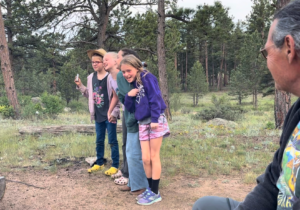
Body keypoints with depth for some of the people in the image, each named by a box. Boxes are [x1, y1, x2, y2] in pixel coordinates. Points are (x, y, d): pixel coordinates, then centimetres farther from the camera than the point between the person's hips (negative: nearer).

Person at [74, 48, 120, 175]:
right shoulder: (91, 77, 8)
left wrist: (114, 112, -17)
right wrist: (80, 86, 4)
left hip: (109, 115, -6)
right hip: (98, 115, 6)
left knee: (112, 141, 3)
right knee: (99, 141, 16)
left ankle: (115, 166, 13)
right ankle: (99, 163, 30)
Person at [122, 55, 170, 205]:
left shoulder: (148, 78, -5)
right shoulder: (132, 85, 16)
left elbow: (155, 99, -13)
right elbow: (130, 108, 16)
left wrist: (155, 119, -19)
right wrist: (129, 96, -3)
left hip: (155, 121, -6)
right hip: (142, 124, 6)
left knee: (154, 157, -1)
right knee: (145, 159, 6)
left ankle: (155, 193, 9)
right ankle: (150, 189, 21)